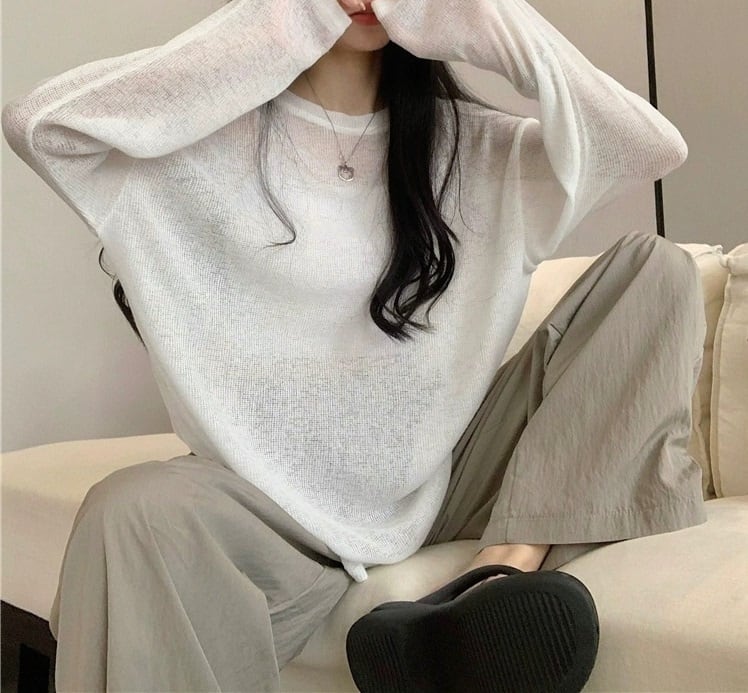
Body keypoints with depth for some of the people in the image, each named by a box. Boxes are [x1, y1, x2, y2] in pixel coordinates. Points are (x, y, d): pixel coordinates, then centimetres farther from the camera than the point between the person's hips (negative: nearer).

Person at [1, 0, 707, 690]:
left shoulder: (465, 143, 8)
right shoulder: (211, 139, 0)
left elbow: (656, 146, -3)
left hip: (443, 478, 4)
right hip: (280, 499, -3)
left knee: (656, 267, -7)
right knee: (133, 512, -36)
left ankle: (508, 563, -20)